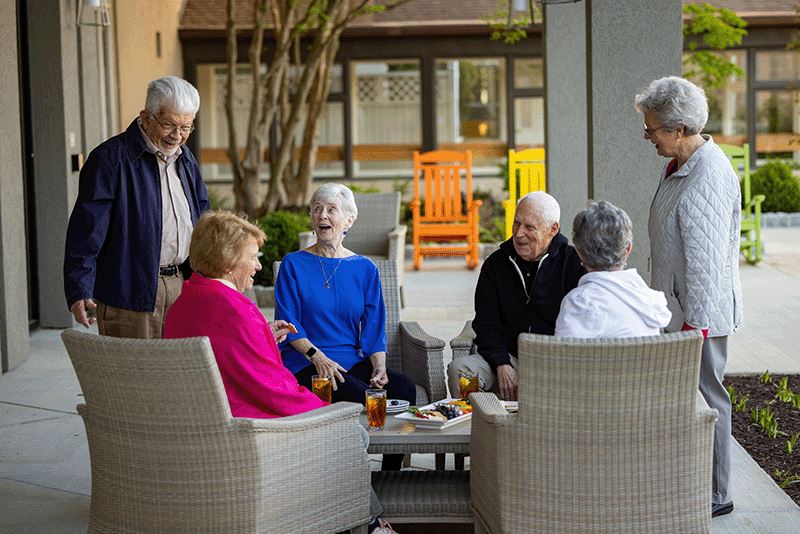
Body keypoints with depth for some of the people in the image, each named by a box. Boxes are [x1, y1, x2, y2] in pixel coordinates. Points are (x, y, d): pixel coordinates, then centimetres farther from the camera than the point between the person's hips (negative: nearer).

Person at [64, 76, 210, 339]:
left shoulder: (185, 159, 16)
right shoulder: (110, 158, -8)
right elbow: (86, 232, -13)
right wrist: (79, 292, -19)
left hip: (181, 287, 7)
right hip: (129, 294, -7)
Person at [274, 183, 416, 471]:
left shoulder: (365, 269, 13)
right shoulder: (293, 264, 5)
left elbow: (374, 328, 9)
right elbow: (288, 323, -2)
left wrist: (379, 366, -10)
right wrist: (317, 355, -19)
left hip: (352, 361, 4)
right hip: (305, 365, -4)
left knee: (405, 387, -24)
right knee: (361, 395, -32)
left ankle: (392, 475, -13)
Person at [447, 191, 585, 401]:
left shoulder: (573, 263, 0)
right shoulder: (495, 264, 10)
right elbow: (486, 323, 6)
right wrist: (502, 365, -12)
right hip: (507, 356, 3)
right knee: (458, 368, -23)